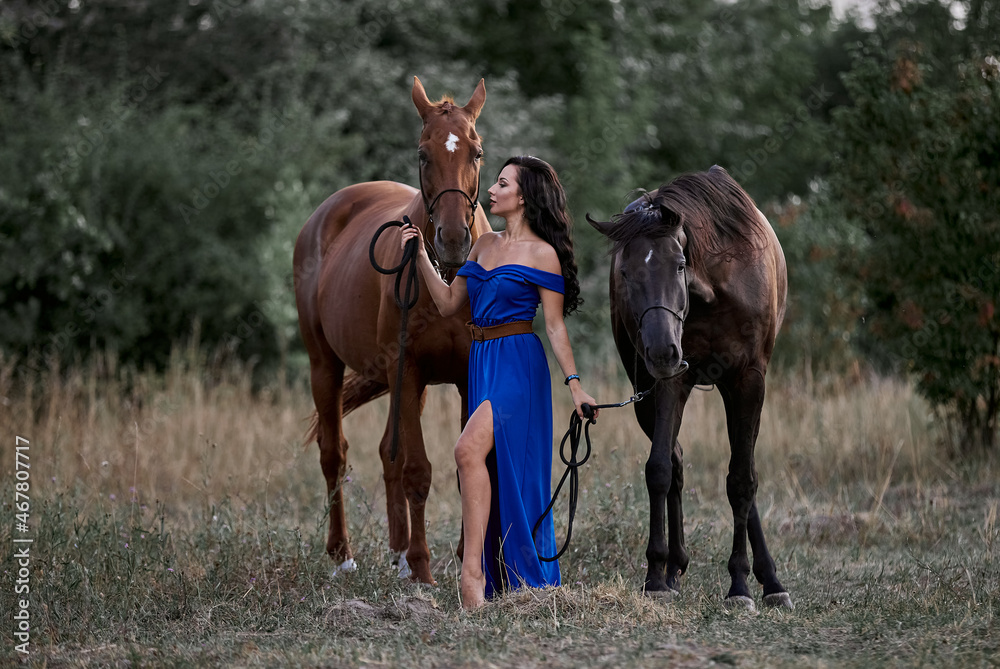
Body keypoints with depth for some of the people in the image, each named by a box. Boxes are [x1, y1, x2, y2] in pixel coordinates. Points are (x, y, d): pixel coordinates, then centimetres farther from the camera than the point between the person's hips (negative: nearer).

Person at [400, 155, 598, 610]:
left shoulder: (543, 254, -4)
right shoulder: (484, 245, 16)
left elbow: (555, 327, -5)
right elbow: (449, 303, 19)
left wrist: (574, 384, -13)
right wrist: (420, 256, 11)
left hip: (519, 366, -8)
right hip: (481, 363, 8)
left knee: (470, 450, -26)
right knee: (493, 475, 6)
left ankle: (472, 571, -28)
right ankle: (502, 586, 12)